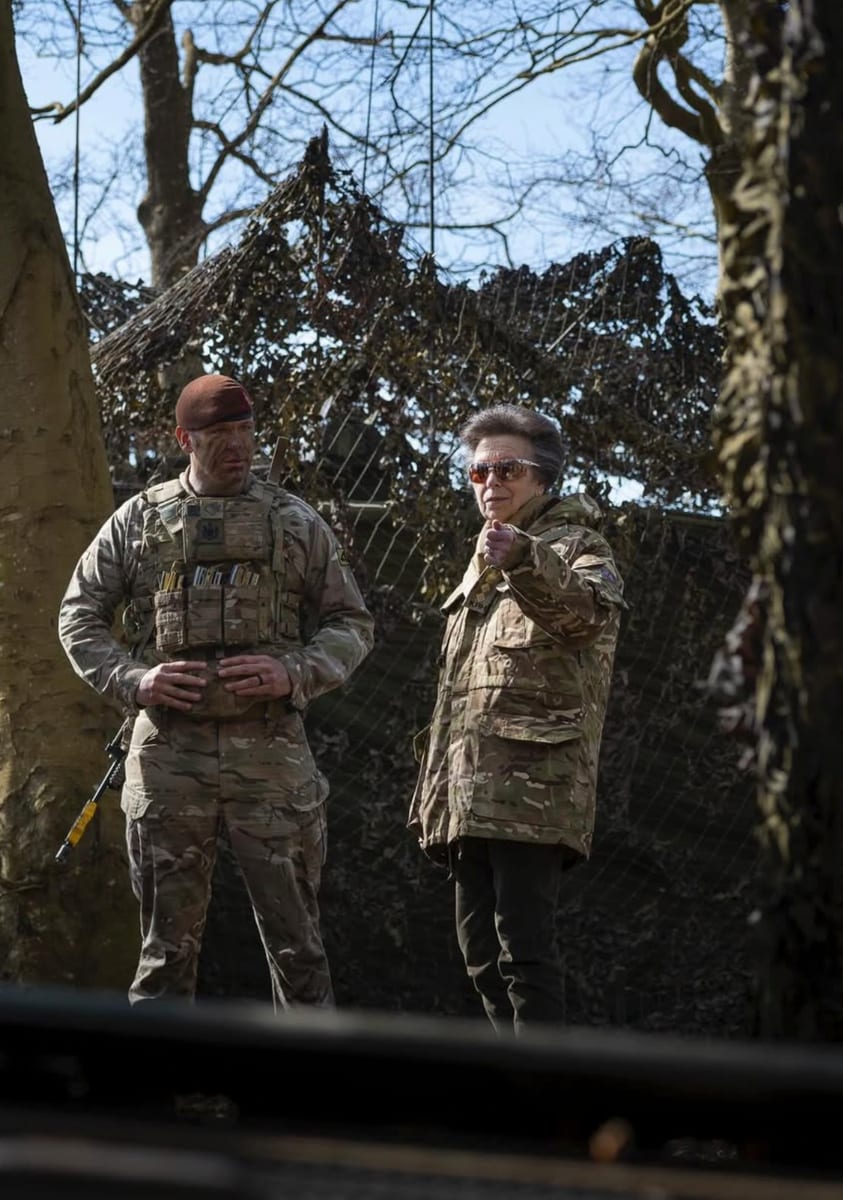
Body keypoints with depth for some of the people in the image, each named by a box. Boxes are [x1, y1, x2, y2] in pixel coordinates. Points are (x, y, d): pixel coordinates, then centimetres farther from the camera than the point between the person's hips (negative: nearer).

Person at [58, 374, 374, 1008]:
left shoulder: (296, 521, 8)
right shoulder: (138, 520, 8)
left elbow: (352, 623, 10)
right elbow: (79, 615, 11)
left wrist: (296, 674, -9)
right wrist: (132, 679, -6)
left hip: (270, 749, 0)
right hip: (169, 749, 0)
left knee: (296, 941, 1)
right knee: (168, 943, 6)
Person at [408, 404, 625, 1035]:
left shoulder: (577, 546, 0)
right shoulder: (484, 566, 26)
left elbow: (587, 611, -25)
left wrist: (526, 562, -45)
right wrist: (433, 785, 23)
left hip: (532, 787, -9)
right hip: (470, 794, 9)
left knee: (525, 946, -15)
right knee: (482, 948, 9)